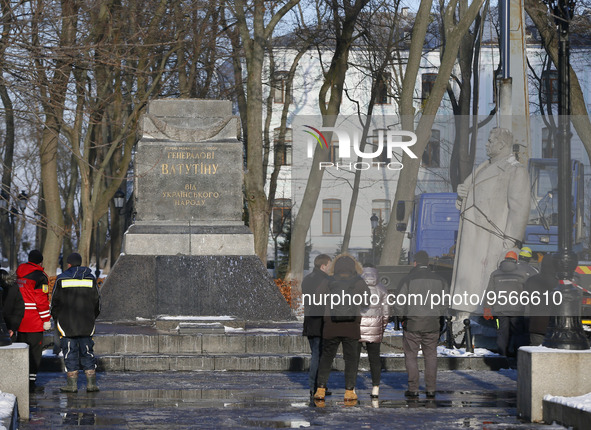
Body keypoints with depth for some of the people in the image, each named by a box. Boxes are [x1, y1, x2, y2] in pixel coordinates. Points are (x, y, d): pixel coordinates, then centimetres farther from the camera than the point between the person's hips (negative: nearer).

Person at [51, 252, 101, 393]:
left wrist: (56, 318, 11)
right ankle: (91, 383, 4)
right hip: (87, 325, 3)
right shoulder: (90, 279, 6)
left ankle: (72, 384, 1)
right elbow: (96, 302, 8)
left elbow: (55, 302, -1)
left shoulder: (61, 279, -3)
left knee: (70, 353, 1)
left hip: (66, 323, -3)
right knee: (87, 352, 9)